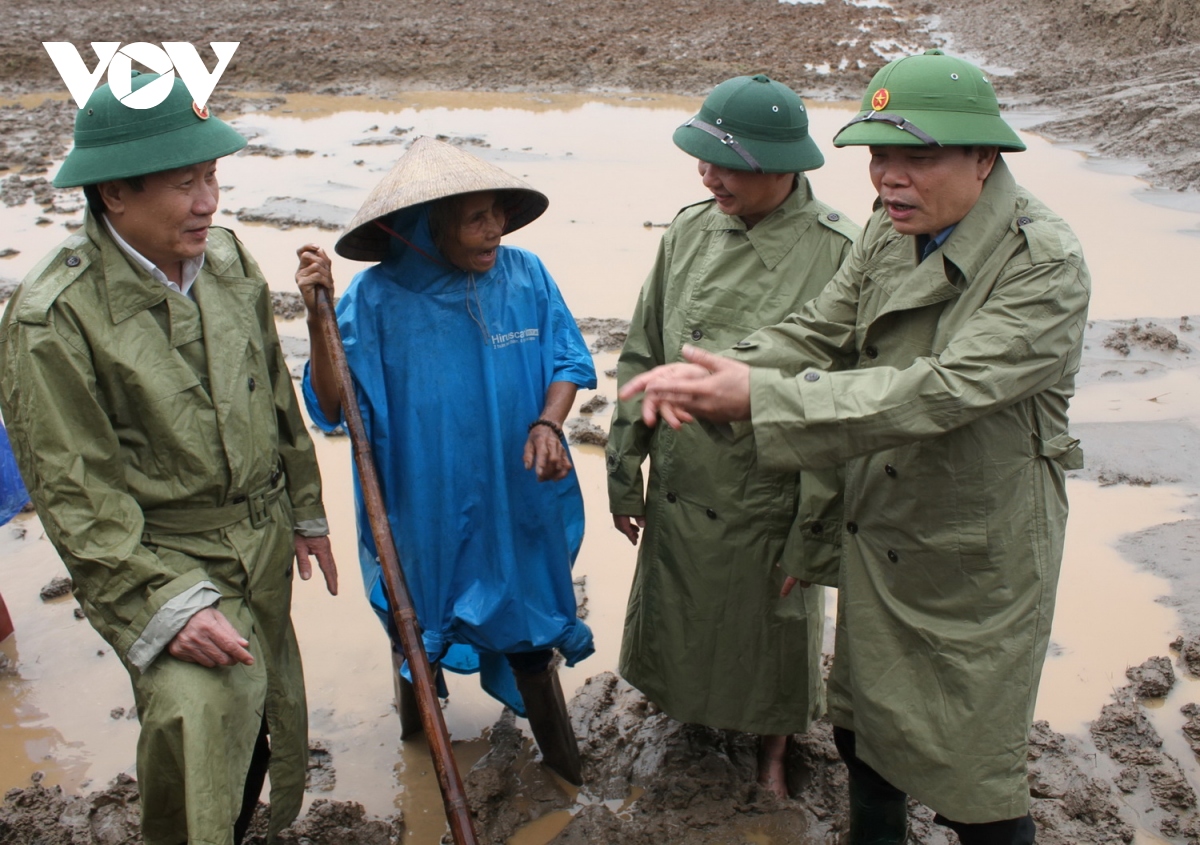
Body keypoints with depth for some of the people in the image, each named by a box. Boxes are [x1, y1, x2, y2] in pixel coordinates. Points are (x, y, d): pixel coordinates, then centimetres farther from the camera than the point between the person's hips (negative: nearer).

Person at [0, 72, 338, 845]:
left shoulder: (226, 259, -1)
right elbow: (77, 494, -19)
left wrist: (305, 513, 15)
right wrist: (169, 602, -25)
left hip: (262, 547, 6)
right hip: (155, 559, -6)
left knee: (269, 712, 20)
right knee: (200, 711, -24)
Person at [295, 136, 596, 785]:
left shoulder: (525, 275, -11)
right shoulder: (378, 298, -17)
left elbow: (567, 360, -1)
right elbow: (333, 406, -18)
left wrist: (547, 423, -19)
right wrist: (318, 318, -31)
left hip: (516, 496, 1)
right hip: (425, 505, -1)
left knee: (524, 614, 17)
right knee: (418, 616, 22)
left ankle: (556, 747, 41)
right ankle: (415, 710, 55)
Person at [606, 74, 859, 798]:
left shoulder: (836, 253, -18)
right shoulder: (691, 231, -3)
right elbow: (643, 358, 5)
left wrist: (813, 535, -14)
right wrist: (625, 474, 7)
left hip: (766, 506, -4)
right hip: (678, 493, 4)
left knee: (772, 636, 19)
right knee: (680, 627, 22)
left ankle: (773, 749, 46)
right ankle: (692, 709, 51)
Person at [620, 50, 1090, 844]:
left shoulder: (1046, 264, -24)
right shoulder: (891, 234, -2)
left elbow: (938, 392, -33)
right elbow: (816, 333, -5)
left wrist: (759, 397, -38)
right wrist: (717, 373, -25)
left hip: (977, 557, -6)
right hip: (878, 533, 6)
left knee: (974, 776, 9)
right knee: (863, 725, 23)